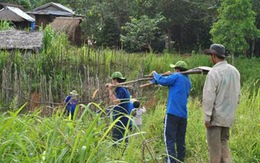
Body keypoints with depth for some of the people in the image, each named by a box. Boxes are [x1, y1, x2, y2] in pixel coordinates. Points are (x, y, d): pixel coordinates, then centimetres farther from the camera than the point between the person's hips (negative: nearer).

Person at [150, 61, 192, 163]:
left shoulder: (177, 76, -4)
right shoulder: (188, 81, 19)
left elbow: (162, 81, -11)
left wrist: (155, 74, 7)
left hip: (173, 112, -8)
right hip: (183, 115, 8)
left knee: (169, 139, -7)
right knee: (180, 140, 11)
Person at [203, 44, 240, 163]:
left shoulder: (214, 73, -17)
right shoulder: (234, 71, 5)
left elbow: (209, 97, -18)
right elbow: (237, 94, 11)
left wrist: (207, 117, -12)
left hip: (216, 117, -7)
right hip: (229, 116, 7)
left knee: (214, 146, 3)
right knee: (223, 143, 17)